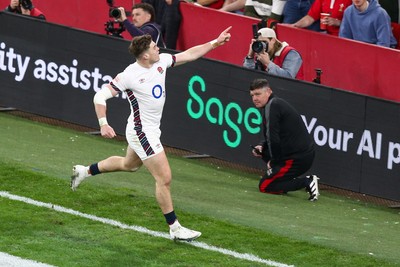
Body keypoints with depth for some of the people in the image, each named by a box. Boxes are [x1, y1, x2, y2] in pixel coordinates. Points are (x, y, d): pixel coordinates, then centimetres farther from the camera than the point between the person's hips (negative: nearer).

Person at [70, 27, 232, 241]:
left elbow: (189, 54, 8)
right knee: (164, 179, -7)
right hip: (142, 132, -9)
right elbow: (100, 97, -20)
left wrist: (215, 43, 2)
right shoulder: (129, 75, -24)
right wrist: (103, 124, -29)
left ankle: (85, 171, 49)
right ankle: (175, 228, 3)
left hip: (151, 130, 9)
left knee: (129, 165, 32)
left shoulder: (161, 62, -4)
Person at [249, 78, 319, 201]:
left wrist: (273, 161, -7)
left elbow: (273, 139, -20)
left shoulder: (272, 106, -15)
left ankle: (306, 182, -12)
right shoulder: (278, 103, 17)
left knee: (264, 186, -4)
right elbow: (272, 137, 25)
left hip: (297, 158, -10)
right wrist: (261, 147, 7)